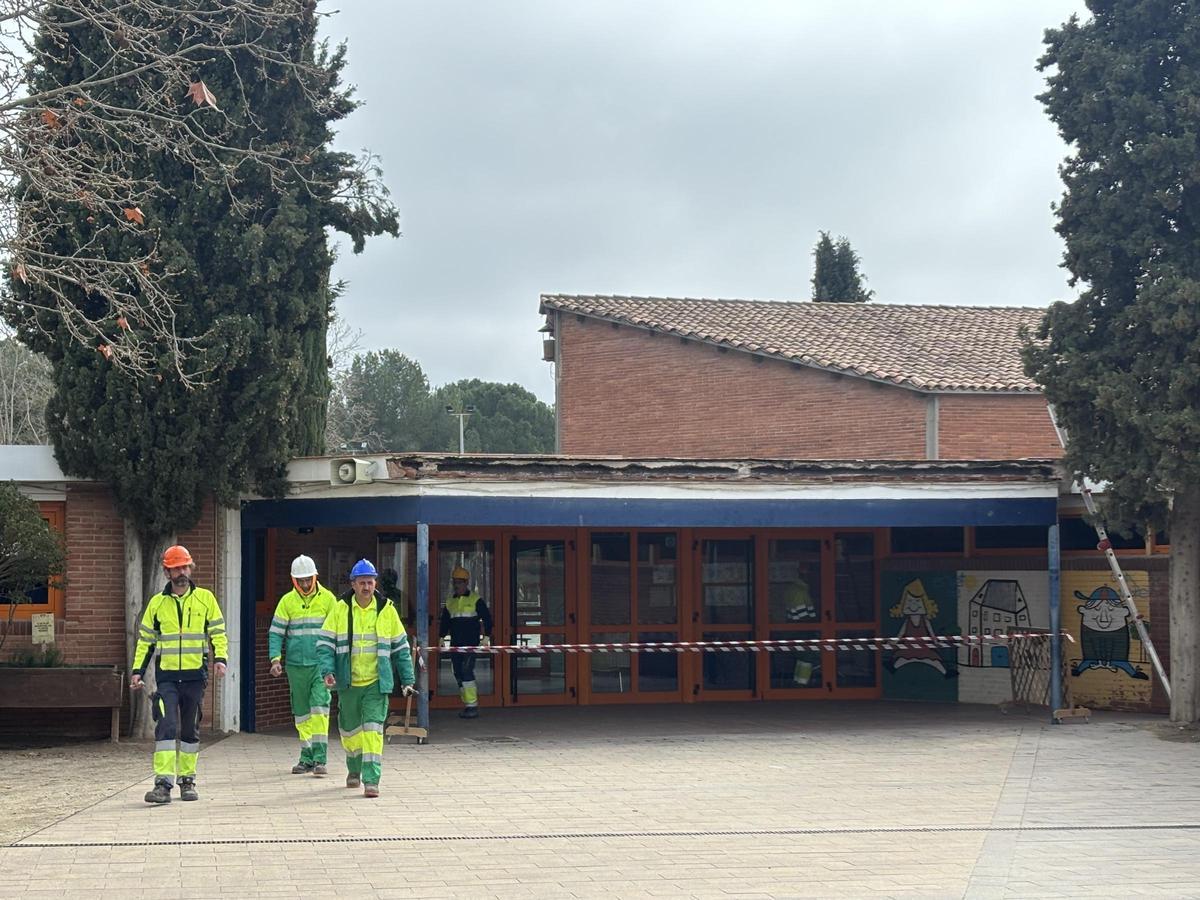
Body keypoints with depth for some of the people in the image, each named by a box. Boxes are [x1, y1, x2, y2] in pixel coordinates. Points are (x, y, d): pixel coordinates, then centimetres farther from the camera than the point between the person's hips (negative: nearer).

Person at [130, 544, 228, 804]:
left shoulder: (205, 598, 6)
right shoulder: (157, 603, 8)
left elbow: (218, 632, 7)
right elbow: (145, 640, 13)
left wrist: (220, 658, -9)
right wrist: (138, 671, 5)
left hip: (195, 676, 1)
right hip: (167, 676, -1)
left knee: (190, 730, 10)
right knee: (166, 726, -13)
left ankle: (187, 780, 21)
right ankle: (163, 783, -17)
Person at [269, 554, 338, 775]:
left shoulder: (327, 599, 1)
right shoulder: (287, 601, 5)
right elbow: (275, 632, 5)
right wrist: (275, 659, -7)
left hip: (321, 664, -2)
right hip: (296, 665, 2)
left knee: (319, 709, -13)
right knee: (301, 713, 8)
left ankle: (319, 758, -13)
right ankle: (307, 757, 16)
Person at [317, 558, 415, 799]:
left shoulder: (387, 610, 1)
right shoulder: (340, 609, -1)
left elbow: (401, 647, 8)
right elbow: (325, 643, 0)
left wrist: (408, 679, 7)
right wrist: (327, 670, -14)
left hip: (377, 682, -1)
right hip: (348, 682, 1)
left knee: (373, 730, -12)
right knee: (350, 729, 14)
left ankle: (371, 780, -13)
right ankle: (354, 770, 37)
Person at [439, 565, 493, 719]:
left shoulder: (475, 599, -1)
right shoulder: (450, 602, 14)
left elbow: (487, 618, -1)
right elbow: (444, 622, 22)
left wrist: (486, 638, -8)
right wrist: (442, 638, 12)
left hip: (471, 643, -6)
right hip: (455, 644, 6)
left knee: (467, 672, -16)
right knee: (458, 674, 5)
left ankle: (472, 705, -15)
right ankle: (467, 705, 12)